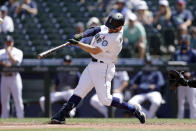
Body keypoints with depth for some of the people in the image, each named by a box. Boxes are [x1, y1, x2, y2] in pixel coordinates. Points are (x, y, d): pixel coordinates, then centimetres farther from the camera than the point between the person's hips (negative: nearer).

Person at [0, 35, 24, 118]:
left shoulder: (18, 52, 1)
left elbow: (15, 62, -14)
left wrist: (9, 52, -11)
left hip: (14, 77, -4)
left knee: (18, 100, -7)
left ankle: (20, 120, -5)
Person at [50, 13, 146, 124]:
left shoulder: (114, 39, -24)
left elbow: (95, 50, -25)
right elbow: (96, 30, 4)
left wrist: (78, 43, -22)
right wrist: (82, 35, -14)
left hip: (103, 68, -9)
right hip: (93, 65, 9)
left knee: (105, 99, -9)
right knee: (79, 90, 4)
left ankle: (134, 109, 3)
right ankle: (61, 116, 2)